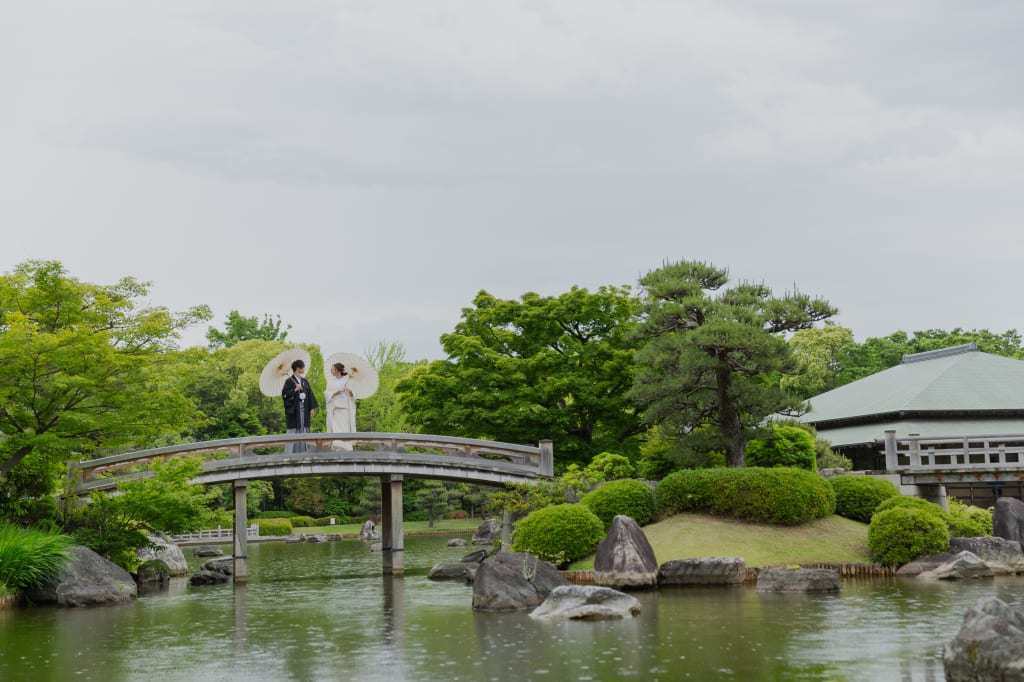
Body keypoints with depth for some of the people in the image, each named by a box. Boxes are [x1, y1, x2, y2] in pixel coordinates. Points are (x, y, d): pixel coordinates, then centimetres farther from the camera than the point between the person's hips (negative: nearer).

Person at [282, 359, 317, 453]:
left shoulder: (305, 381, 13)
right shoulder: (289, 381, -4)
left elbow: (310, 395, 12)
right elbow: (284, 394, -12)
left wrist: (312, 408, 6)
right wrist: (295, 390, -19)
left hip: (304, 409, 6)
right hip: (293, 409, -6)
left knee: (304, 431, 5)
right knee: (293, 432, -6)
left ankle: (302, 452, 9)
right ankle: (289, 454, -4)